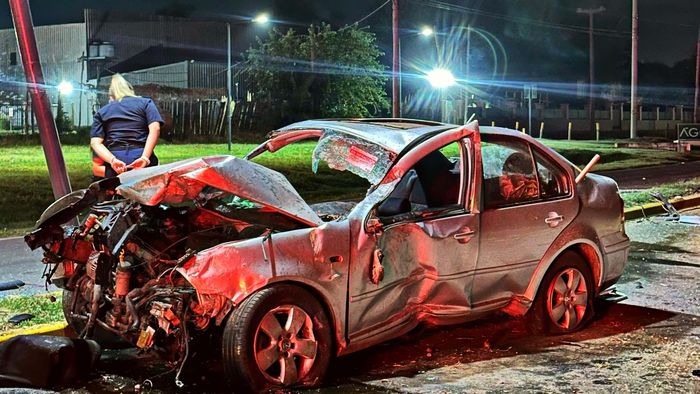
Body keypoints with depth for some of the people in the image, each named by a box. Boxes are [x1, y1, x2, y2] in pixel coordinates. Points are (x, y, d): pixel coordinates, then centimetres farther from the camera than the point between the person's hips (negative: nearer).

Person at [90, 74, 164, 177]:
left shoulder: (101, 112, 20)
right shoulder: (145, 103, 16)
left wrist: (113, 160, -9)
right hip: (140, 156, -1)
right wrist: (145, 157, -12)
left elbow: (95, 143, 3)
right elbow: (155, 128, -4)